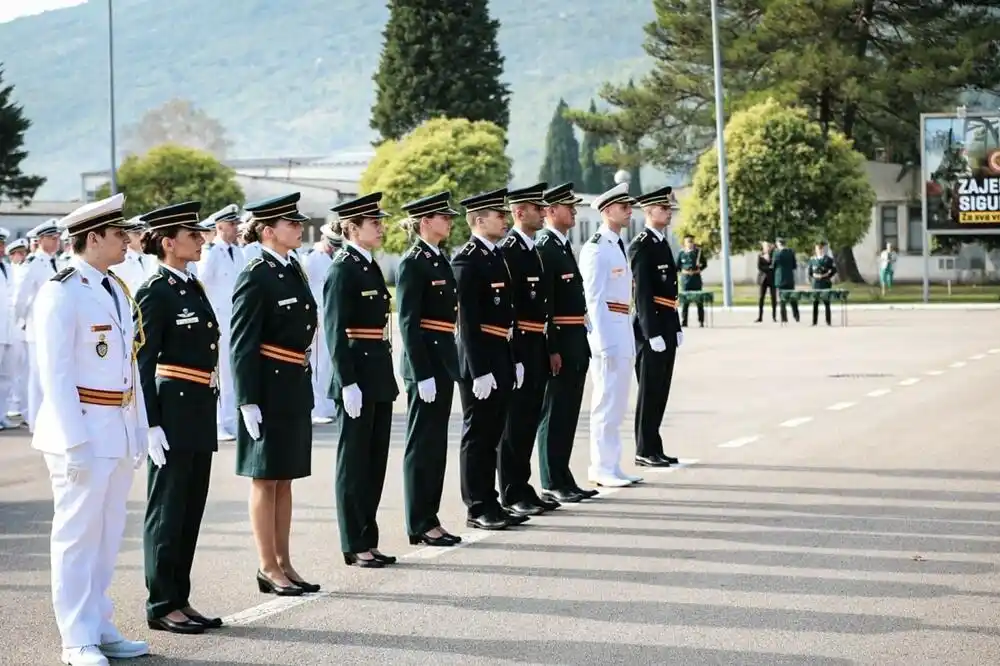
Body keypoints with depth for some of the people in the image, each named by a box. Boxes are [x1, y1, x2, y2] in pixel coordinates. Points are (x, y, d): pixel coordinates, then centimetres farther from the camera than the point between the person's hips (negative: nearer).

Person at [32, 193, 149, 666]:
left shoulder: (117, 290, 14)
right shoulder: (61, 292, -11)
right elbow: (54, 372, -15)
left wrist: (139, 431, 14)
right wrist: (74, 442, -19)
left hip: (120, 431, 8)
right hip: (82, 430, -8)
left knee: (108, 536, 12)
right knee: (77, 536, -1)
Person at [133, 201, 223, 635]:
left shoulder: (194, 287, 14)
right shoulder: (156, 293, -11)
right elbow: (142, 362, -14)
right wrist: (151, 424, -18)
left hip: (200, 415, 8)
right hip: (172, 412, -8)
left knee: (191, 510, 11)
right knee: (167, 510, 0)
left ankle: (180, 600, 19)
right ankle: (161, 606, 8)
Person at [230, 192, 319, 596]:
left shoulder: (293, 270, 11)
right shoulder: (255, 278, -13)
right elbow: (242, 345, -16)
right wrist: (248, 402, -19)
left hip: (295, 389, 8)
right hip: (267, 391, -8)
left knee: (285, 478, 13)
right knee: (265, 479, 1)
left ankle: (284, 564, 20)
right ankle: (268, 569, 8)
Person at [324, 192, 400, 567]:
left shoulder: (371, 267, 14)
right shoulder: (342, 270, -12)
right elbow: (335, 332, -17)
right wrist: (348, 383, -21)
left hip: (379, 379, 9)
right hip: (357, 381, -9)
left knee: (375, 462, 12)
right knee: (354, 463, 0)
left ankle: (368, 540, 19)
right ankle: (355, 547, 6)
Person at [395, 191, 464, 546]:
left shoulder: (441, 258, 14)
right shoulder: (413, 263, -12)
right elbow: (408, 322, -17)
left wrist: (449, 363, 17)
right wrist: (422, 374, -20)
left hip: (443, 360, 9)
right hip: (424, 361, -9)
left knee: (436, 443, 12)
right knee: (423, 443, -2)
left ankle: (430, 518, 19)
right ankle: (420, 525, 4)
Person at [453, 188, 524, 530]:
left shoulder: (497, 256, 14)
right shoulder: (467, 260, -14)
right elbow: (467, 321, -18)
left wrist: (515, 360, 16)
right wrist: (479, 371, -21)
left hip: (502, 361, 9)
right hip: (480, 362, -9)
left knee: (492, 435, 13)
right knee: (478, 436, -1)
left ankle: (490, 504, 20)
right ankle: (477, 509, 6)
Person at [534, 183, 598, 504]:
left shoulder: (564, 246, 16)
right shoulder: (544, 249, -13)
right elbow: (541, 304, -18)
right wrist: (551, 350, -21)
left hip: (575, 342, 9)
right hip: (558, 343, -9)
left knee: (568, 413, 12)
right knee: (554, 414, -3)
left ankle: (564, 480, 18)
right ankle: (552, 484, 3)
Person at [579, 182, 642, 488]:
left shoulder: (619, 245, 17)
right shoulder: (596, 248, -12)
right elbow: (593, 298, -16)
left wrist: (628, 340, 18)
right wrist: (605, 343, -20)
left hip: (622, 334, 9)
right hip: (607, 332, -9)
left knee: (617, 404, 12)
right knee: (607, 403, -6)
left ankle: (611, 466, 18)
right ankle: (602, 469, 0)